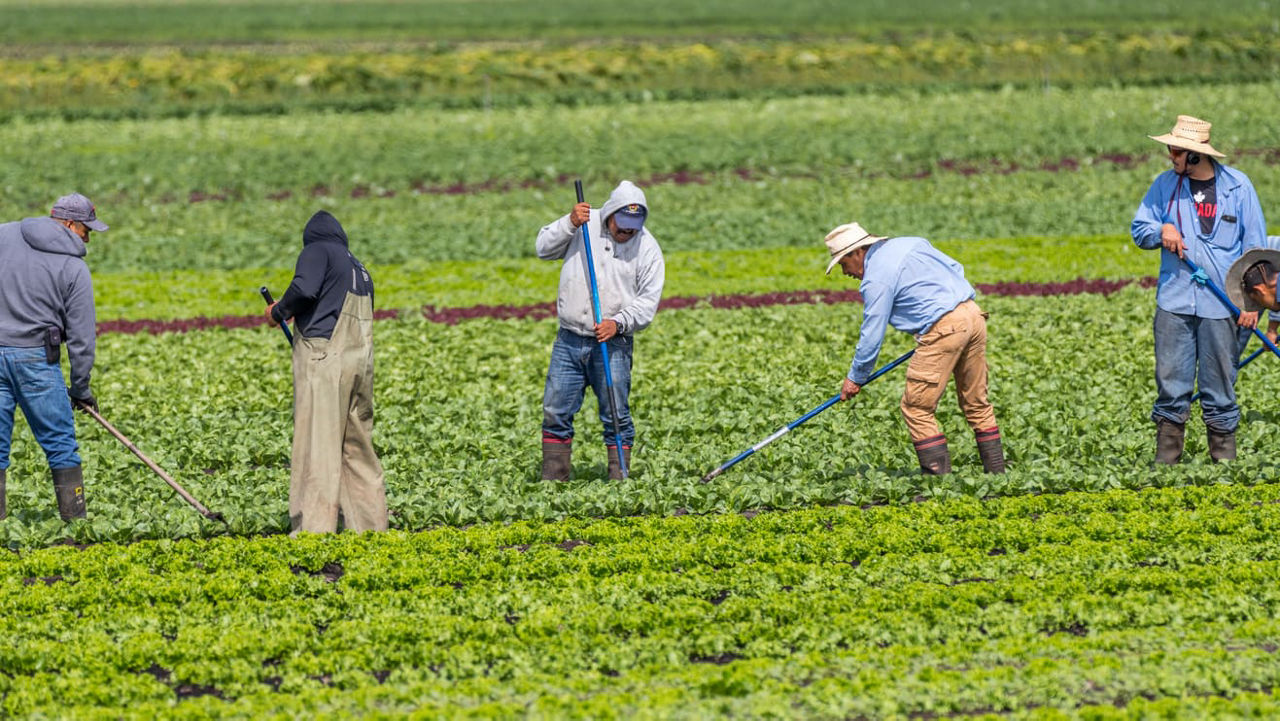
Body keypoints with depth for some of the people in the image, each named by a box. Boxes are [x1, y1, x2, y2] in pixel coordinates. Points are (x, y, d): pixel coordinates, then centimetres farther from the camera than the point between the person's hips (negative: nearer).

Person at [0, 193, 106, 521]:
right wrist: (80, 388, 6)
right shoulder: (75, 268, -4)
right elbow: (81, 335, -2)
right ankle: (74, 518, 8)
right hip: (36, 358, -3)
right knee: (61, 444, 7)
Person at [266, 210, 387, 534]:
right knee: (357, 446, 13)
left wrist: (279, 311, 2)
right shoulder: (360, 270, 26)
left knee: (318, 445, -10)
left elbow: (305, 289, -16)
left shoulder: (317, 251, 3)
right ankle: (371, 524, 12)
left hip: (324, 358, -7)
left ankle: (315, 527, -15)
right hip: (360, 361, 7)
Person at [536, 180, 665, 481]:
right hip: (569, 341, 2)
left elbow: (648, 301, -2)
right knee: (555, 412, 4)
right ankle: (552, 478, 12)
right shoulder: (586, 225, 3)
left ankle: (619, 478, 4)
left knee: (616, 416, -3)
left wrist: (619, 323, -18)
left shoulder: (647, 248, -1)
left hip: (613, 343, -2)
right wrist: (569, 224, -13)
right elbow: (544, 248, 2)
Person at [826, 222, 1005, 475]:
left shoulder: (876, 279, -6)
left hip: (943, 329, -9)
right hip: (973, 314, 9)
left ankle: (939, 477, -7)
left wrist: (856, 378, 8)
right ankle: (997, 473, 19)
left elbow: (872, 334, -3)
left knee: (916, 408, -2)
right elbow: (955, 269, 22)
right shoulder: (911, 244, 17)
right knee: (976, 404, 17)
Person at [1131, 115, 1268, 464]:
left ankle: (1224, 460, 10)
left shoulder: (1237, 186, 1)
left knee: (1220, 387, 2)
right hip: (1174, 302, 2)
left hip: (1222, 304, -2)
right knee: (1171, 383, 0)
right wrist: (1162, 231, -8)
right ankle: (1166, 461, 5)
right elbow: (1139, 230, 15)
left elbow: (1255, 246, 4)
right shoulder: (1166, 184, 7)